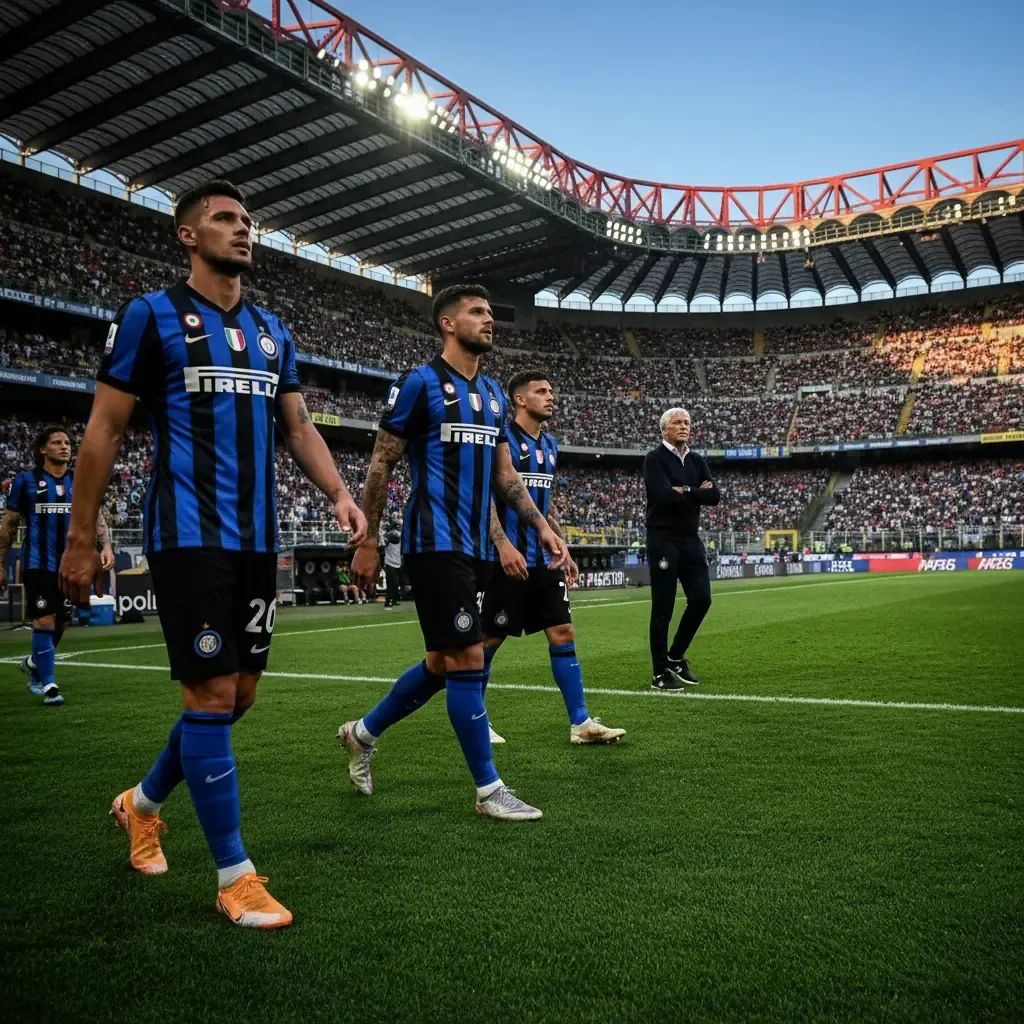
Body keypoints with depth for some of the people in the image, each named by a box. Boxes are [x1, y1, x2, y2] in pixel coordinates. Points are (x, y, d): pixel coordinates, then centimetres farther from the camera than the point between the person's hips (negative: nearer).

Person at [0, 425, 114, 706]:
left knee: (61, 622, 10)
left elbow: (95, 515, 3)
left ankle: (34, 663, 37)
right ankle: (49, 684, 2)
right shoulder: (25, 481, 1)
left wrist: (106, 545, -15)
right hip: (38, 563, -3)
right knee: (44, 621, -9)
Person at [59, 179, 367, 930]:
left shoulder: (272, 331, 16)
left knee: (238, 694, 12)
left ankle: (143, 803, 37)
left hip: (256, 538, 7)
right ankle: (235, 874, 7)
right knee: (213, 694, -7)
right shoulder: (152, 316, -2)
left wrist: (339, 492, -3)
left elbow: (298, 426, 15)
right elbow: (104, 429, -2)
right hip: (190, 536, -6)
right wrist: (81, 539, -5)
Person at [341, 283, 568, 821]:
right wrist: (367, 541, -7)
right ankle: (489, 790, 6)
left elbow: (505, 473, 18)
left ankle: (363, 733, 35)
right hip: (435, 545, -8)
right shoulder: (419, 383, -6)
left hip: (473, 548, 8)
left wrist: (541, 526, 7)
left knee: (442, 664, 14)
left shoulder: (492, 393, 16)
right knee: (467, 661, -7)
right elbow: (380, 464, -5)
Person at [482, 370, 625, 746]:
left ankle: (581, 723, 7)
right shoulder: (502, 438, -9)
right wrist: (504, 545, -25)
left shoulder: (549, 444, 15)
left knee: (563, 634, 3)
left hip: (543, 560, 7)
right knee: (489, 640, 2)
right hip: (508, 559, -7)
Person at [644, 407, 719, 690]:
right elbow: (664, 494, -22)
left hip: (691, 539, 7)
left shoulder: (697, 461, 13)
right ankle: (660, 674, 8)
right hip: (663, 540, -6)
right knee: (663, 608, -2)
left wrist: (685, 491, -12)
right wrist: (697, 493, -8)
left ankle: (675, 658, 23)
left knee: (701, 600, 4)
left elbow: (714, 496, 0)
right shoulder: (655, 459, -6)